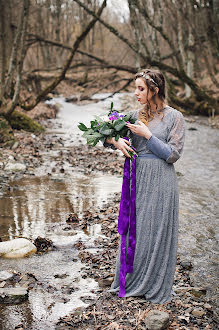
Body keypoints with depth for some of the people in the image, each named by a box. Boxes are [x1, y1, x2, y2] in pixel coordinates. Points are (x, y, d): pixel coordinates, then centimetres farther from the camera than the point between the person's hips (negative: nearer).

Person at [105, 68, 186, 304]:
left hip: (160, 182, -5)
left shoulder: (174, 117, -6)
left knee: (157, 232, 3)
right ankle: (132, 282, 28)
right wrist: (114, 141, -9)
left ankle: (157, 288, 20)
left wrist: (147, 135, -14)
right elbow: (107, 135, 13)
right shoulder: (137, 115, 8)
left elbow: (173, 154, -11)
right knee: (134, 229, 11)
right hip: (137, 179, 5)